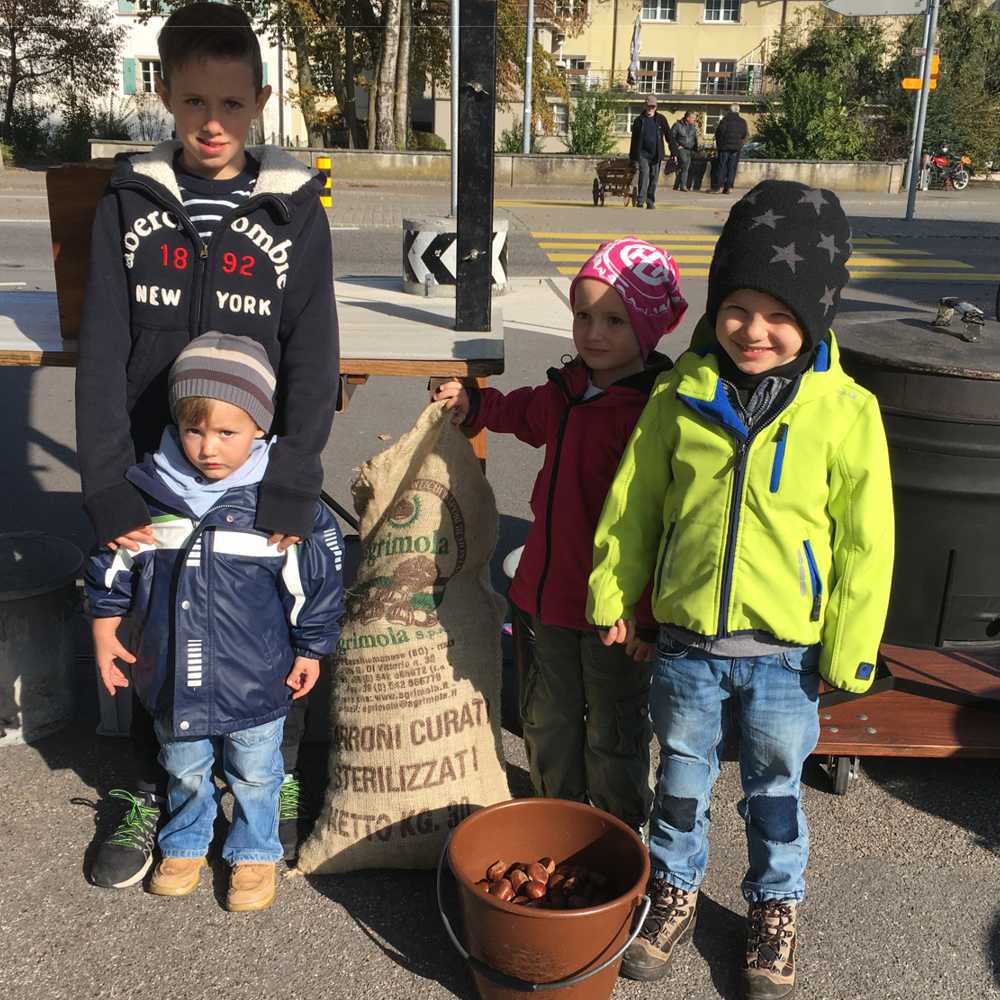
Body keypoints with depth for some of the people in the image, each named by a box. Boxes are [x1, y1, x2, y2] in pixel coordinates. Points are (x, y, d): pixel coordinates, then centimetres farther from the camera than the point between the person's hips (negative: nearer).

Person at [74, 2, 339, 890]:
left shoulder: (294, 209, -3)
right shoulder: (130, 202, 0)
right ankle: (151, 797, 33)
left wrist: (290, 489, -17)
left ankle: (279, 784, 34)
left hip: (260, 471, -1)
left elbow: (314, 359, -9)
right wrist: (108, 487, -14)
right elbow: (102, 352, -5)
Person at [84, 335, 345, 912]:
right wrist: (105, 628, 8)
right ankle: (186, 845, 48)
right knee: (184, 768, 23)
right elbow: (114, 560, 5)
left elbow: (316, 576, -7)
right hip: (174, 672, 3)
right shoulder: (149, 489, -10)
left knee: (254, 772, 17)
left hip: (256, 676, -2)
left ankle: (255, 853, 40)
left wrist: (310, 649, -1)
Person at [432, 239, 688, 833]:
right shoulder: (569, 389, 3)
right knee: (549, 718, 24)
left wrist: (652, 616, -22)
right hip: (553, 594, 8)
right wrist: (475, 406, 21)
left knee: (613, 734, 14)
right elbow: (531, 415, 30)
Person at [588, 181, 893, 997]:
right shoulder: (680, 394, -6)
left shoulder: (846, 412, -12)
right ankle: (675, 892, 43)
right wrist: (615, 593, 5)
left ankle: (775, 908, 41)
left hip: (784, 652, -2)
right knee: (681, 777, 20)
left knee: (775, 789, 18)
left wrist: (849, 653, -5)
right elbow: (633, 501, 4)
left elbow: (865, 543, -7)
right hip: (684, 640, 2)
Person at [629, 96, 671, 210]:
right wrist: (632, 156, 7)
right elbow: (634, 139, 9)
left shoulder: (661, 119, 7)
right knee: (644, 174, -18)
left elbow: (668, 135, 9)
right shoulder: (639, 120, 5)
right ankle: (640, 200, -17)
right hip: (643, 153, -2)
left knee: (654, 178, 4)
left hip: (656, 154, 2)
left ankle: (650, 202, 13)